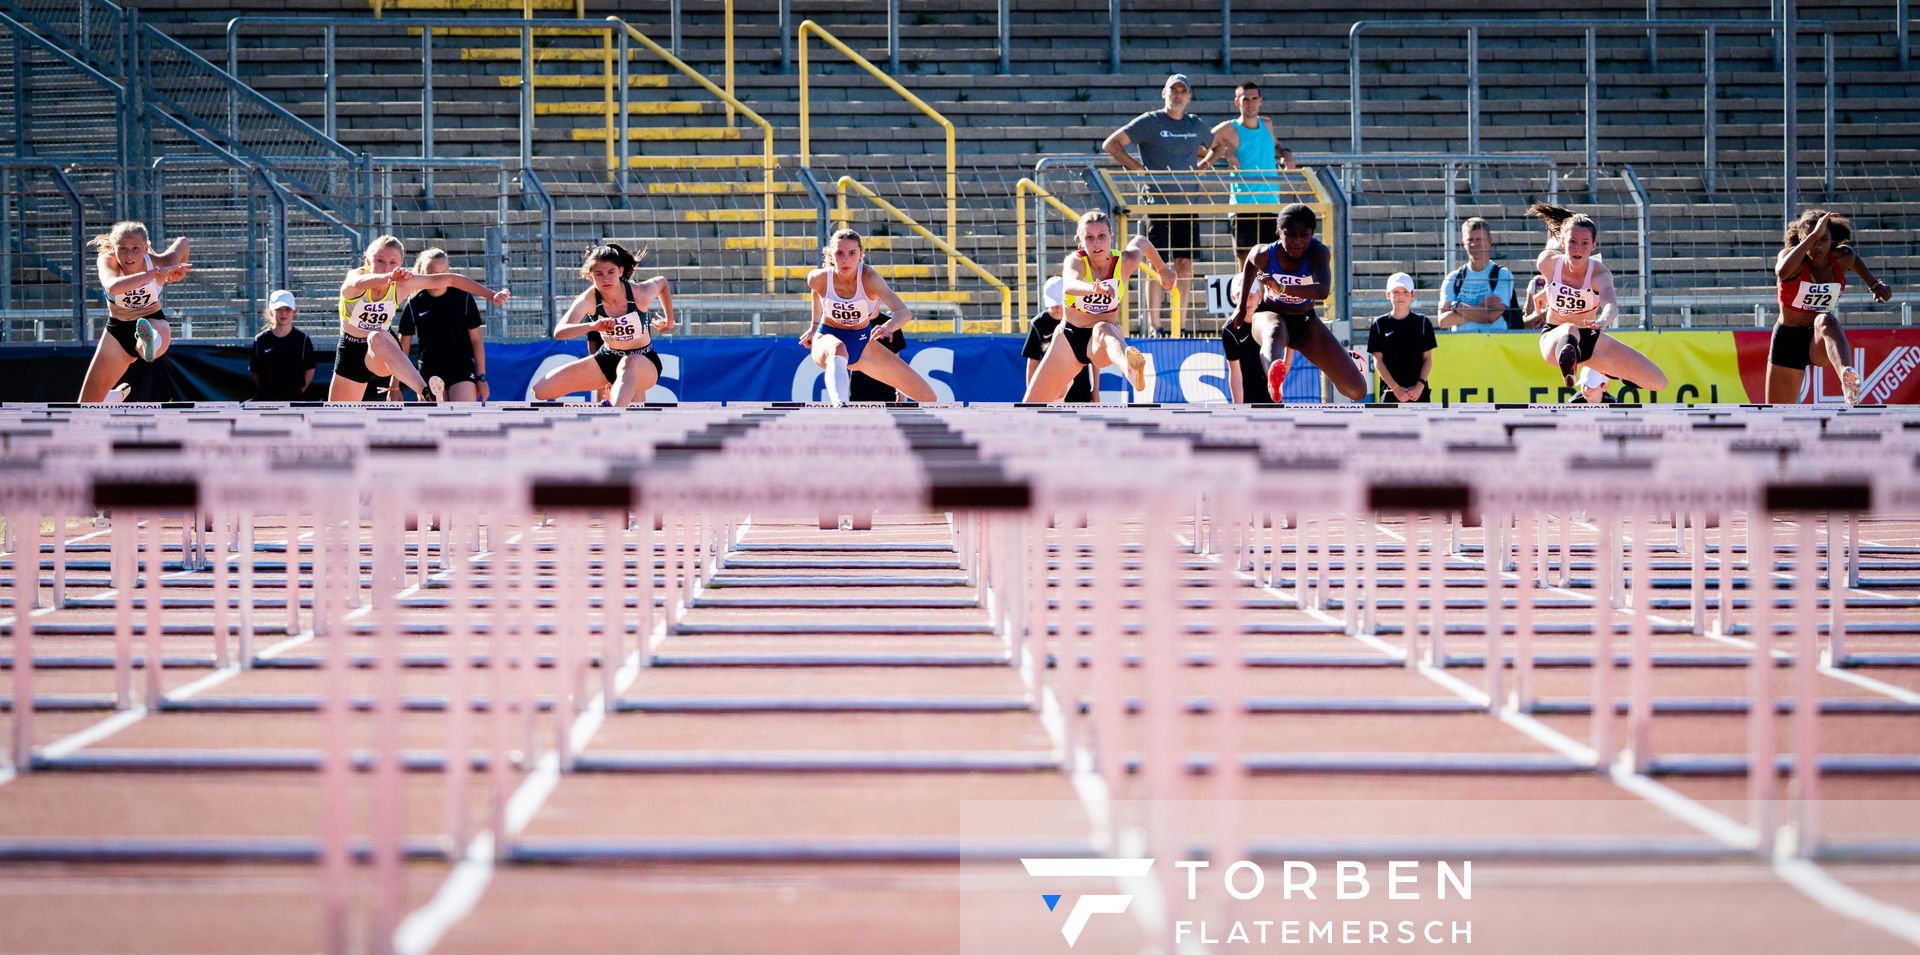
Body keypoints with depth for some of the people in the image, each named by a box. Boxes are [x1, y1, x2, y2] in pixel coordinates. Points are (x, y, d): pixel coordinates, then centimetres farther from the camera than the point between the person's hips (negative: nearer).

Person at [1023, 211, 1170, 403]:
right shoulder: (1075, 261, -19)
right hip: (1069, 338, 2)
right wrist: (1091, 289, -67)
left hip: (1101, 344, -2)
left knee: (1102, 329, -43)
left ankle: (1130, 367, -79)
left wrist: (1161, 269, 28)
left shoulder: (1124, 263, -12)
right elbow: (1069, 285, -46)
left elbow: (1140, 241, 14)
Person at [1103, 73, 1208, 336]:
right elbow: (1110, 144, -4)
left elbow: (1207, 151, 31)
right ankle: (1154, 327, -2)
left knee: (1186, 265, 5)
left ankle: (1180, 325, 12)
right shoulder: (1149, 122, -3)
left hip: (1188, 205, 5)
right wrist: (1137, 168, -10)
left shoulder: (1196, 125, 13)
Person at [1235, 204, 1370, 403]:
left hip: (1305, 321, 2)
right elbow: (1249, 264, 5)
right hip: (1270, 315, -2)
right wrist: (1242, 306, 13)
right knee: (1274, 333, -44)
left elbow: (1323, 291, -45)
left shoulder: (1319, 252, -26)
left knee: (1357, 390, -1)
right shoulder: (1264, 255, -22)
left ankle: (1348, 361, 41)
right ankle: (1273, 379, -82)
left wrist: (1282, 288, -58)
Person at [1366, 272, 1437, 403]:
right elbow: (1378, 361, 1)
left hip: (1419, 392, 1)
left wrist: (1420, 385, -10)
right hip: (1390, 393, -1)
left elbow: (1427, 359, 5)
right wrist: (1396, 388, -10)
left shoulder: (1423, 322, 6)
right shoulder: (1380, 324, 4)